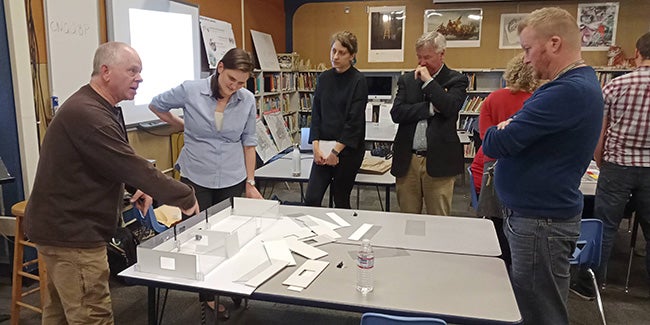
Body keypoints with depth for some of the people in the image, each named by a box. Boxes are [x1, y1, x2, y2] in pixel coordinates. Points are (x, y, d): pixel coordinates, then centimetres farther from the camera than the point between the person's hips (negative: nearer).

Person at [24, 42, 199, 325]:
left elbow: (116, 162, 19)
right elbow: (131, 165, -26)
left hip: (65, 224, 11)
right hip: (70, 231, -11)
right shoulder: (88, 114, -24)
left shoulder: (97, 107, 11)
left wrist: (136, 187, 1)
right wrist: (185, 198, -18)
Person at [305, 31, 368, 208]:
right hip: (324, 148, 4)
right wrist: (316, 146, -5)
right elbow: (316, 114, 6)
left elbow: (355, 120, -13)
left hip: (348, 149, -4)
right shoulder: (324, 78, 8)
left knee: (340, 200, 7)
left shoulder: (358, 81, -7)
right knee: (311, 200, -2)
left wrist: (336, 150, -14)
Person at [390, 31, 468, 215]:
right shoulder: (407, 80, 12)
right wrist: (430, 108, -11)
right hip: (407, 160, 3)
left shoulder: (456, 80, 3)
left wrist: (428, 81, -9)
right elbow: (396, 113, -2)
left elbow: (450, 108, -16)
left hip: (439, 161, -3)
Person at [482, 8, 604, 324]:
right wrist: (510, 130, -11)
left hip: (541, 221, -10)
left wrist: (501, 132, -2)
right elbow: (530, 132, 13)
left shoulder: (569, 91, -24)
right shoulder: (577, 83, 12)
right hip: (534, 214, 10)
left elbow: (494, 144, -25)